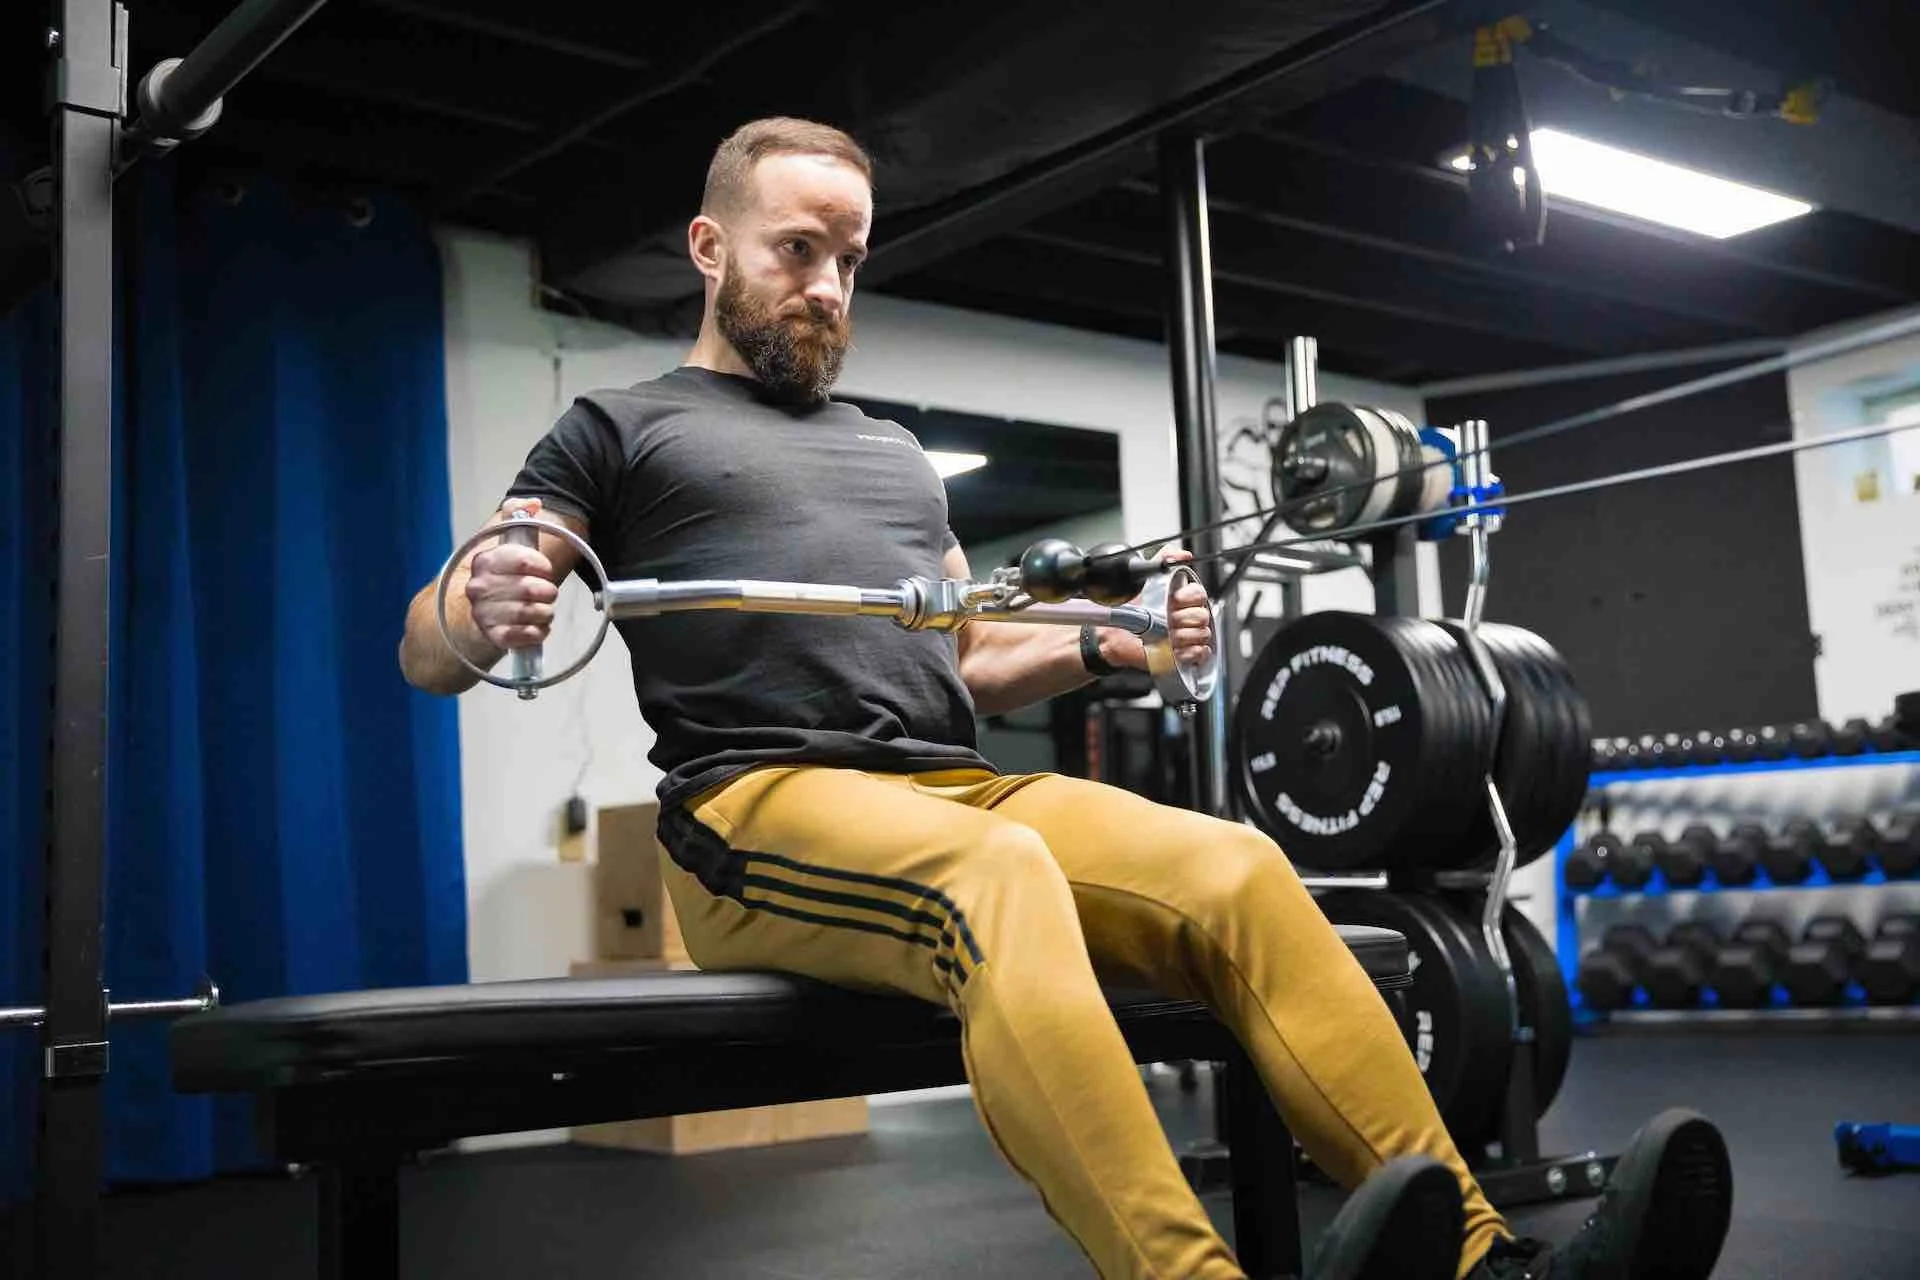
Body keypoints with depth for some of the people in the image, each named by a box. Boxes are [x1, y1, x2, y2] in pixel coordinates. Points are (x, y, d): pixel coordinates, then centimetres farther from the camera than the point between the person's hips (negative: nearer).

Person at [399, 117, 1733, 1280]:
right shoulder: (621, 429, 14)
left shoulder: (896, 454, 30)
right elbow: (427, 652, 4)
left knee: (1236, 868, -21)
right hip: (761, 807, -5)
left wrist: (1106, 647, 10)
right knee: (997, 875, -39)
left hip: (958, 786, 5)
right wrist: (485, 609, -21)